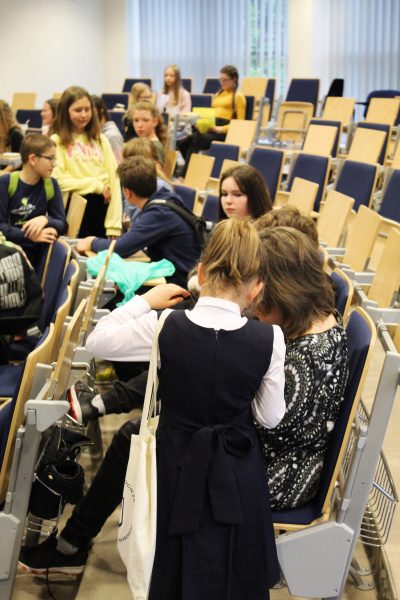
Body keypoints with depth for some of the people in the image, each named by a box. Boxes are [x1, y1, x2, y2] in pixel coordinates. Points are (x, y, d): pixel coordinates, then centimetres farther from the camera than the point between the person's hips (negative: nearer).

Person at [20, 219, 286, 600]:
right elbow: (270, 418, -6)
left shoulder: (164, 327, -20)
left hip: (178, 468, 1)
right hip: (238, 477, 0)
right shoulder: (269, 339, -19)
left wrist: (147, 300, 5)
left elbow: (96, 341, -1)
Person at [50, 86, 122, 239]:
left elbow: (114, 178, 4)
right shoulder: (57, 141, 2)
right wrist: (96, 185, -8)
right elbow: (59, 180, -8)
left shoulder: (100, 139, 11)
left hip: (103, 206, 3)